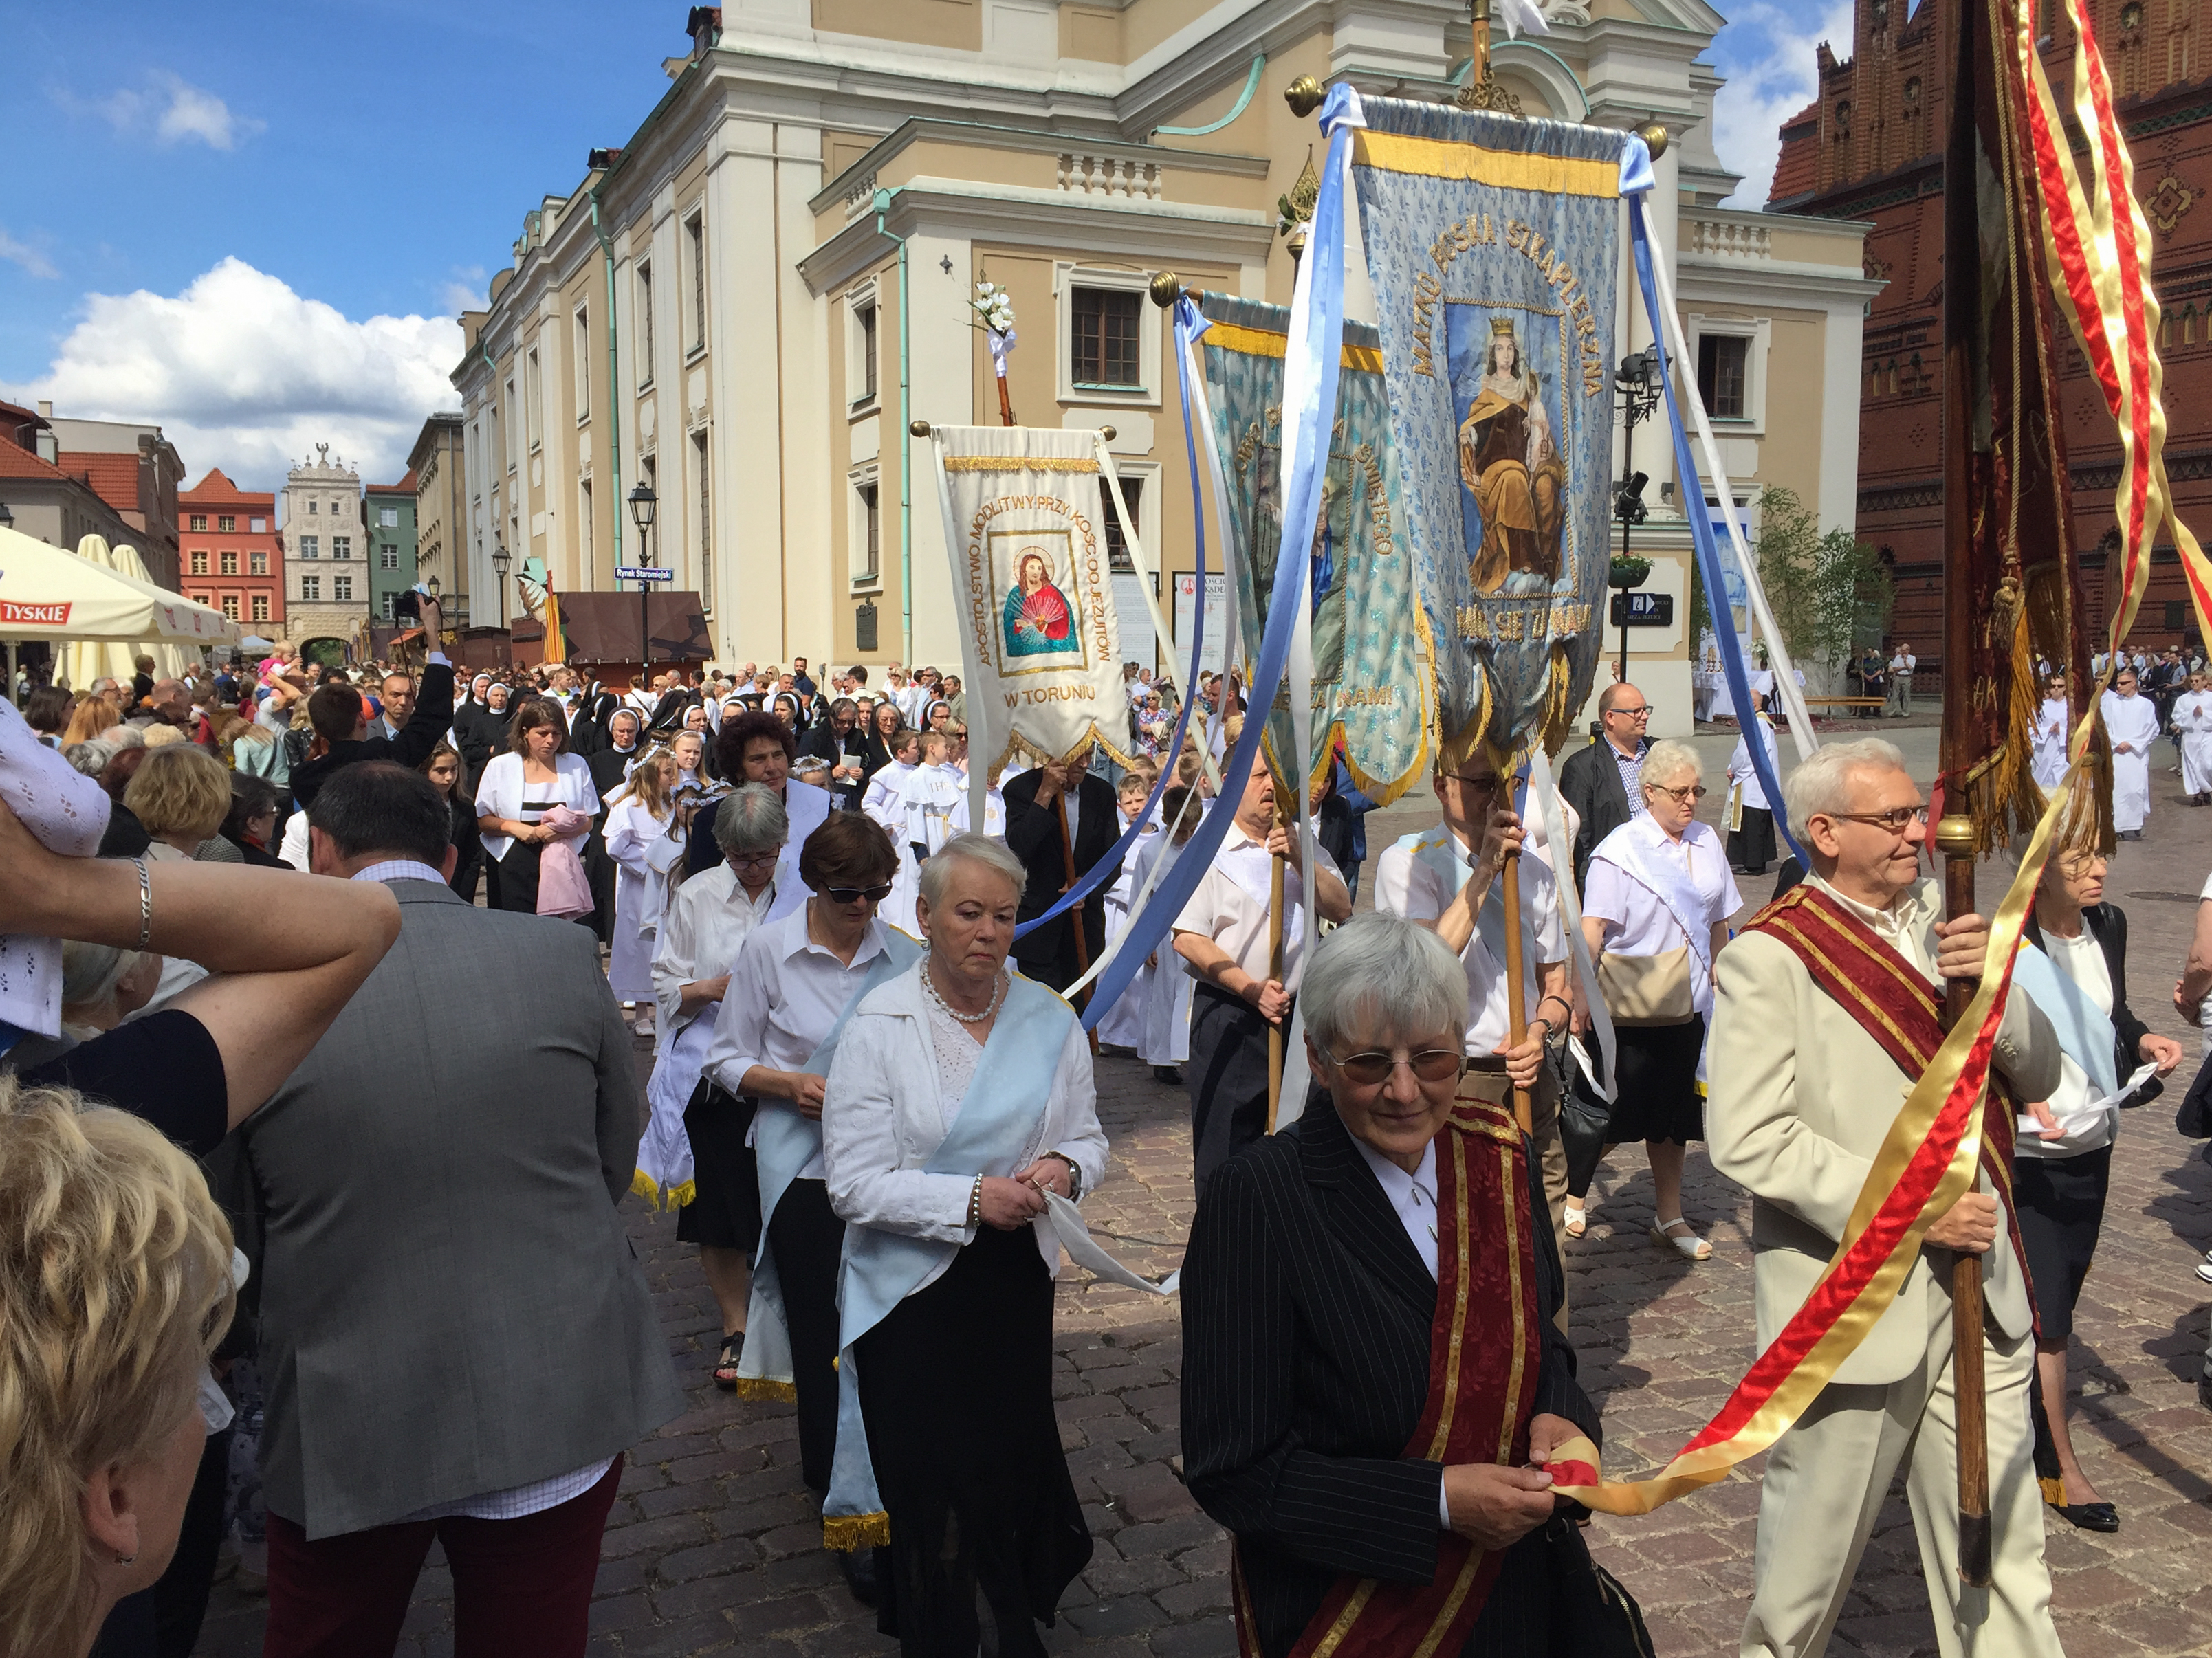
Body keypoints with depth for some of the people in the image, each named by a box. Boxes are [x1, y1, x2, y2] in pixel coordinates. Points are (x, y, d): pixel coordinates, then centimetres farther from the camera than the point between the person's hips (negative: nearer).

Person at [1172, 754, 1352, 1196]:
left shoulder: (1304, 846, 13)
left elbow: (1341, 910, 1)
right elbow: (1188, 940, -8)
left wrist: (1297, 857, -12)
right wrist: (1251, 988, -16)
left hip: (1297, 1011, 4)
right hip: (1229, 1015, -4)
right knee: (1224, 1147, 0)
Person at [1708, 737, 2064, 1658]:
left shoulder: (1944, 922, 9)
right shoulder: (1767, 958, -11)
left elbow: (2038, 1077, 8)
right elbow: (1750, 1140, -18)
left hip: (1975, 1290, 5)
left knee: (2001, 1540, 12)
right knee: (1815, 1541, 12)